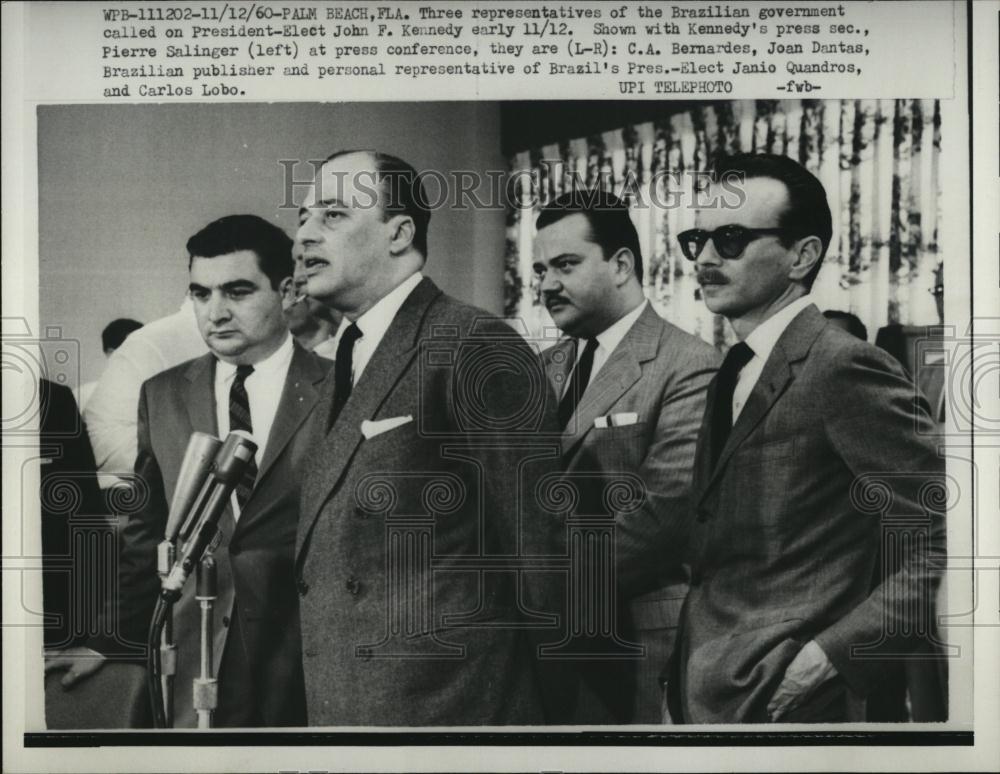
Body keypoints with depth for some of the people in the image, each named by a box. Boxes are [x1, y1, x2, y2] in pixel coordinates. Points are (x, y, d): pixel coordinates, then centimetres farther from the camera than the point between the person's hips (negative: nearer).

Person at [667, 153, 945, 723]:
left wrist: (831, 654, -19)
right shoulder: (734, 374, 10)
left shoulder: (842, 367, -16)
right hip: (700, 692, 8)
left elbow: (950, 545, -19)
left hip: (772, 701, -8)